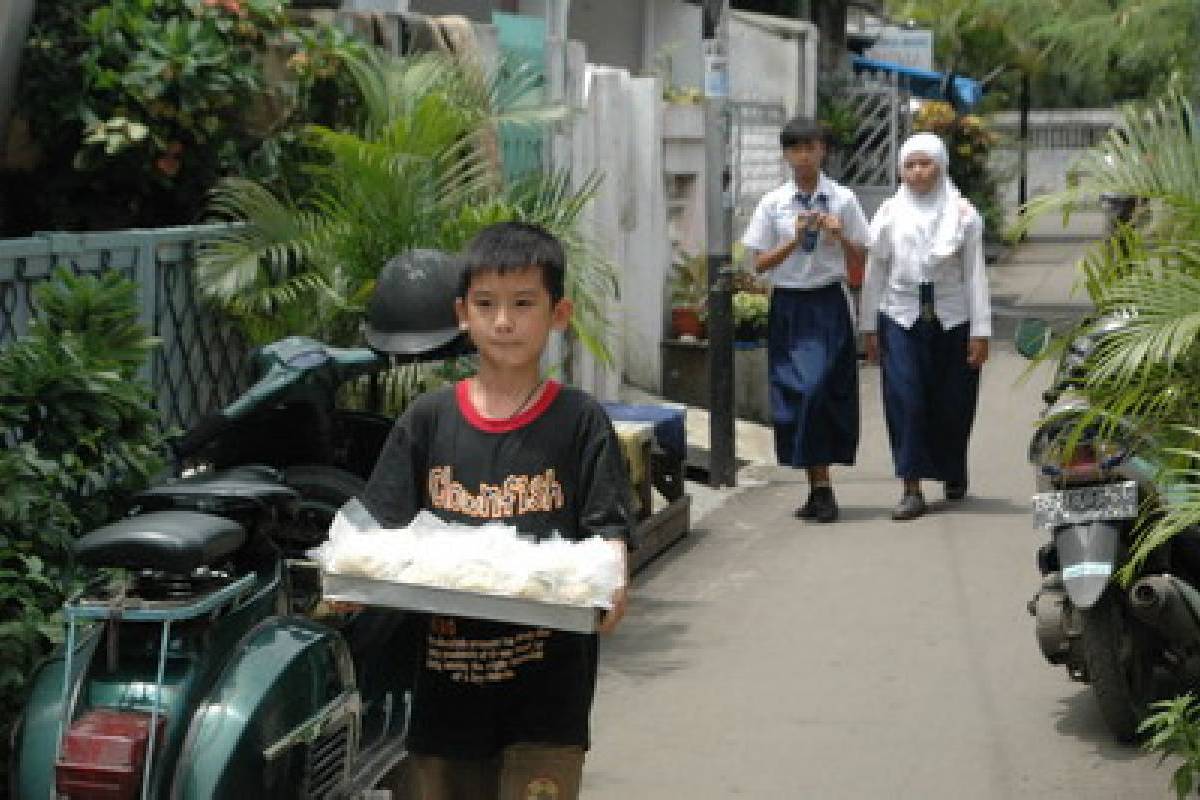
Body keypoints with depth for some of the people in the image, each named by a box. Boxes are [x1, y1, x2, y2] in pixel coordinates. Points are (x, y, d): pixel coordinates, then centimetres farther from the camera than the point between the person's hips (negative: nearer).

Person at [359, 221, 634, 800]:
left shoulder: (579, 422, 0)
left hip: (546, 678, -3)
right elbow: (382, 529, 4)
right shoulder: (428, 421, 6)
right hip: (445, 675, 3)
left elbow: (609, 533, -5)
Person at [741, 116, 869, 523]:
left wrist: (838, 234, -13)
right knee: (793, 393, 1)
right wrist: (795, 238, -12)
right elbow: (760, 263, 2)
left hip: (828, 305, -2)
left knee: (821, 390, -11)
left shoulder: (842, 199, 1)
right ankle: (819, 488, 11)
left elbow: (859, 259, 5)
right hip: (788, 304, 2)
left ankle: (821, 487, -2)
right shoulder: (773, 203, 3)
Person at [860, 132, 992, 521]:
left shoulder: (963, 214, 2)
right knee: (905, 400, -10)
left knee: (951, 402, 7)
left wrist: (980, 331, -4)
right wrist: (869, 327, 7)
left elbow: (975, 274, 1)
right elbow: (875, 272, 8)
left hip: (951, 318, 0)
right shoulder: (889, 213, 4)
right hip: (901, 317, 0)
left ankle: (953, 474, 32)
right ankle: (912, 488, -9)